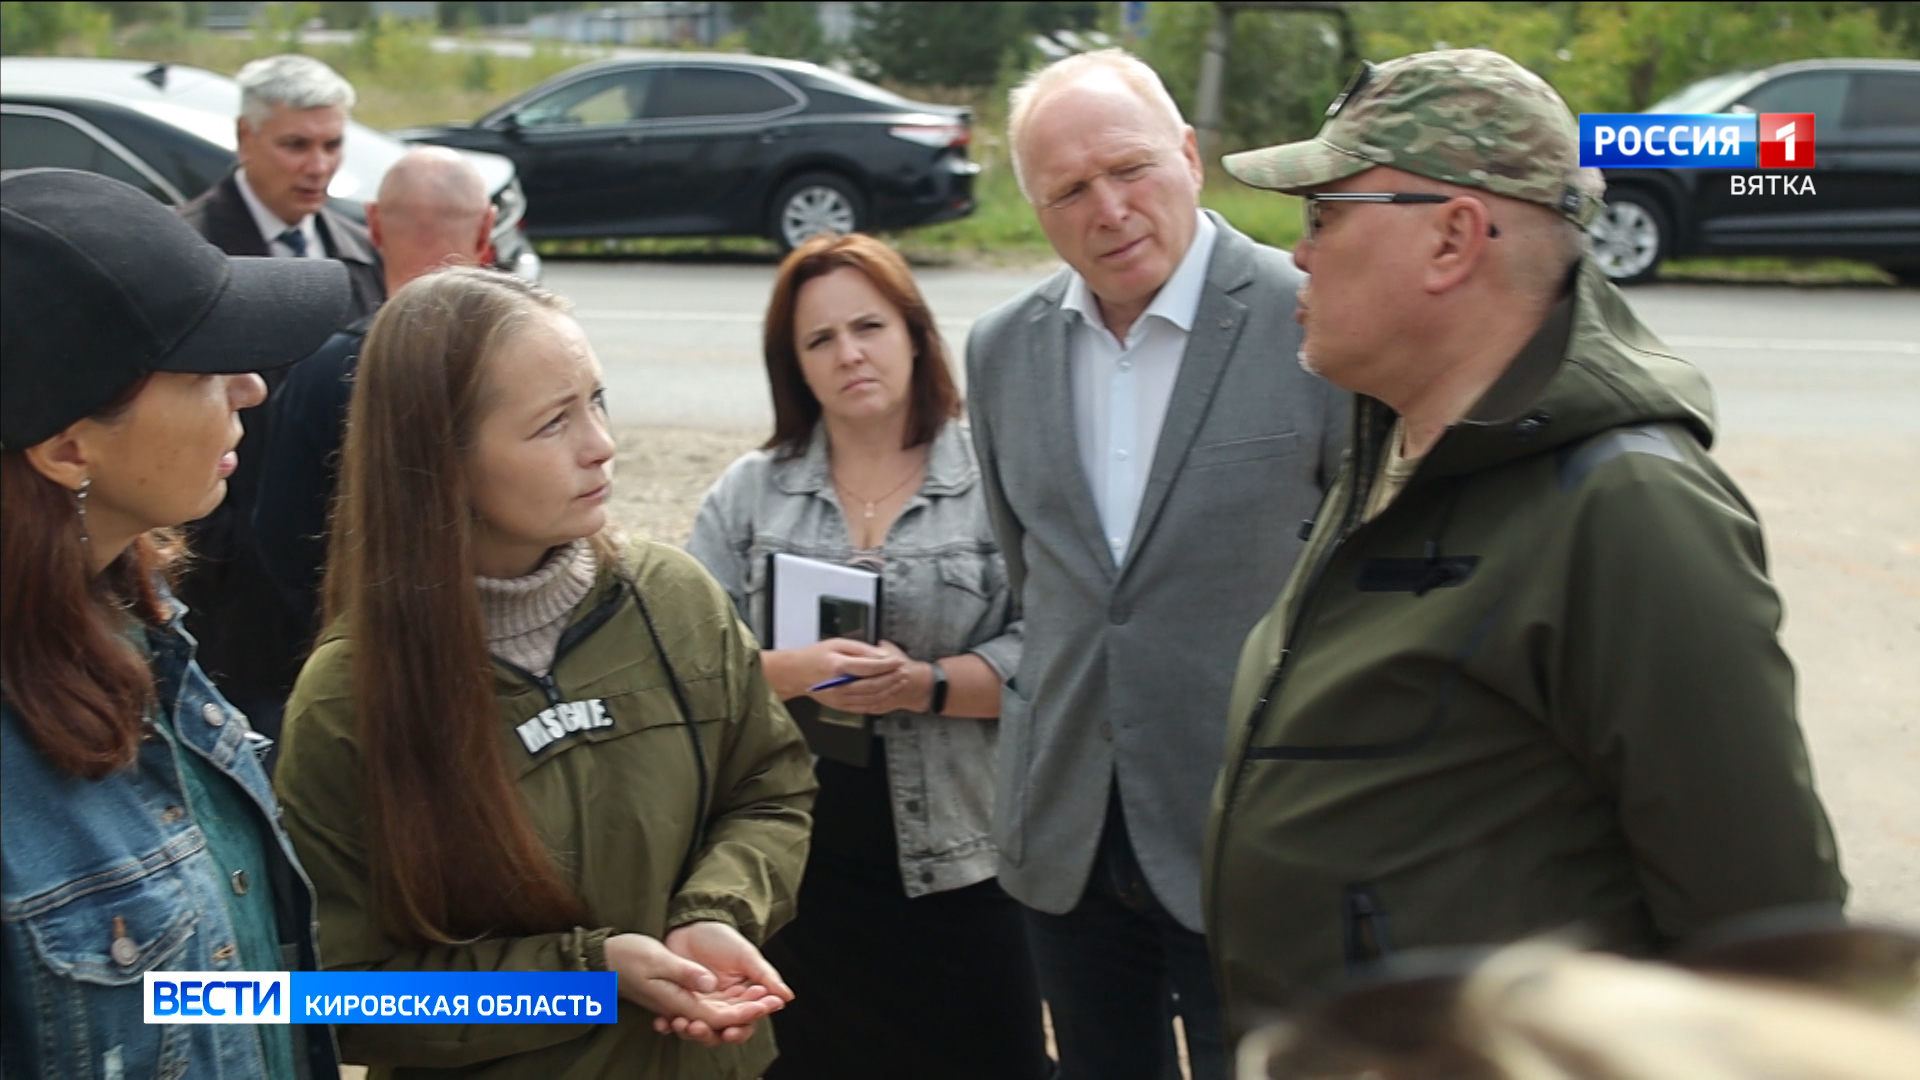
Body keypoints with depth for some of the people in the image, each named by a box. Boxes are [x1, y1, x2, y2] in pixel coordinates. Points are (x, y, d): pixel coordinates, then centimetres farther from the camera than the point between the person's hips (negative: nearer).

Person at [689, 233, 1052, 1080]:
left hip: (957, 858, -2)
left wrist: (923, 684, -21)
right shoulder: (748, 493, 6)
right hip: (796, 859, 2)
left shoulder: (994, 479, -1)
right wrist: (796, 673, -18)